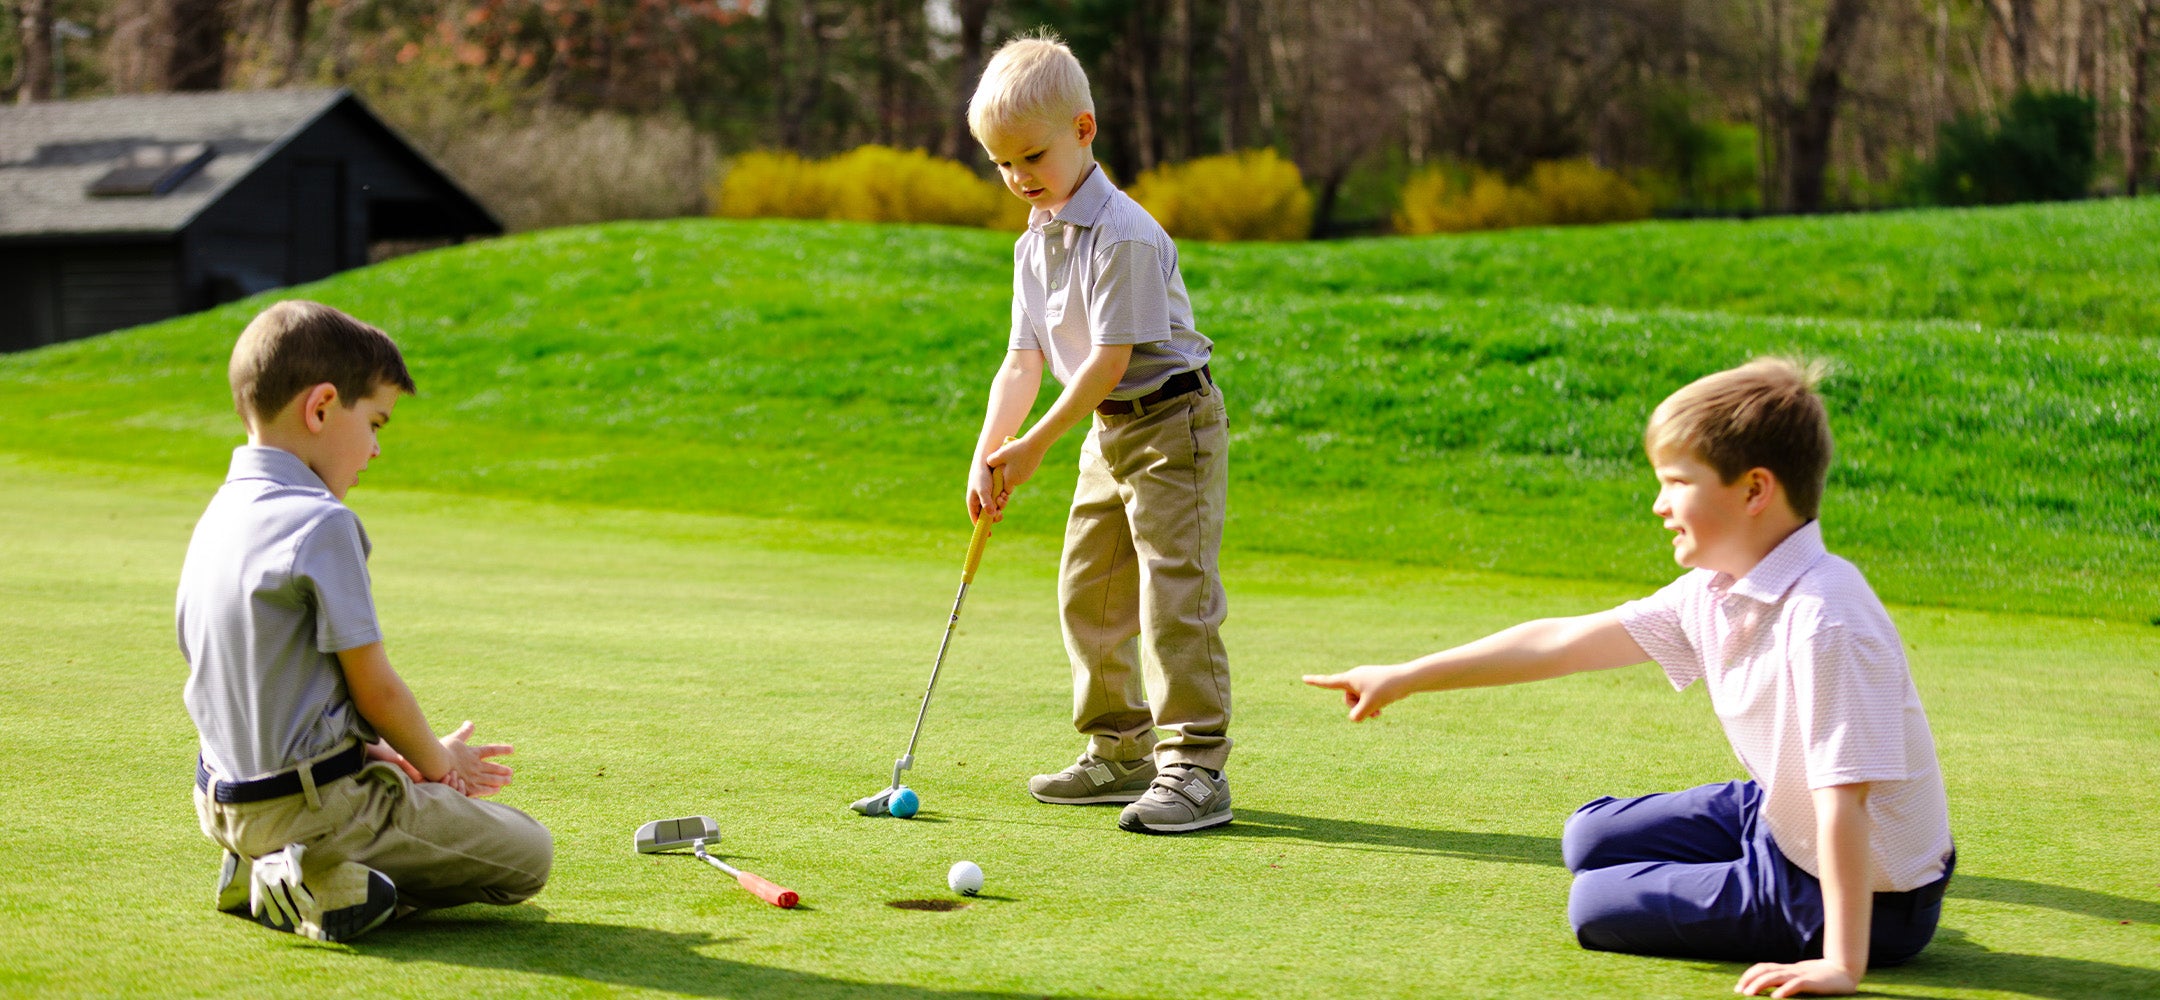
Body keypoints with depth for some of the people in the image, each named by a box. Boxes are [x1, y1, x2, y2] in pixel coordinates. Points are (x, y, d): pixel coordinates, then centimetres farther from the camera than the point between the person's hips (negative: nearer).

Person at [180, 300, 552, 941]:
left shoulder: (218, 516, 8)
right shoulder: (322, 524, -19)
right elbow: (374, 687, -15)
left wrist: (375, 751, 12)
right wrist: (436, 761, 4)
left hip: (229, 805, 9)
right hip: (314, 803, -9)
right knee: (528, 855, 1)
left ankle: (268, 869, 10)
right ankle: (325, 884, -10)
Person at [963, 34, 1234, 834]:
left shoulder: (1124, 235, -22)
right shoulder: (1035, 246, 6)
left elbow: (1110, 360, -23)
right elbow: (1023, 360, 4)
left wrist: (1035, 445, -18)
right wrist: (987, 453, -8)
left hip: (1173, 423, -10)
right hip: (1108, 432, 10)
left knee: (1175, 597, -12)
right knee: (1087, 594, 14)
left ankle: (1195, 768, -9)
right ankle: (1121, 751, 26)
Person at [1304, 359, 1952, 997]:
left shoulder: (1823, 617, -32)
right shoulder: (1711, 592, -4)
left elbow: (1843, 796, -34)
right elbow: (1563, 642, 4)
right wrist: (1404, 679, 6)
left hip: (1874, 898, -9)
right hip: (1778, 817, 9)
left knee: (1597, 906, -6)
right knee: (1590, 838, 19)